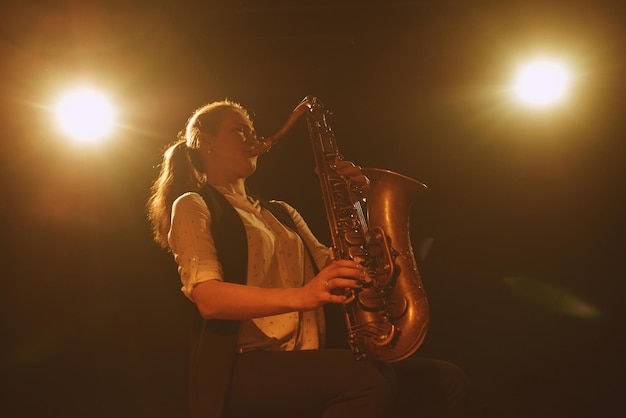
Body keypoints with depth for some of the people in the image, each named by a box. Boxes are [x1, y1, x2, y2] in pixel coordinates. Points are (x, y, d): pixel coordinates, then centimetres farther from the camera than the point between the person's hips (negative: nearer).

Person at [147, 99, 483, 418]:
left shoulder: (280, 213, 29)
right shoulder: (193, 206, 7)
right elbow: (208, 298, -11)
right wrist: (300, 296, -25)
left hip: (308, 369, 7)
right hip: (244, 370, -7)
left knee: (446, 381, -13)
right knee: (370, 380, -34)